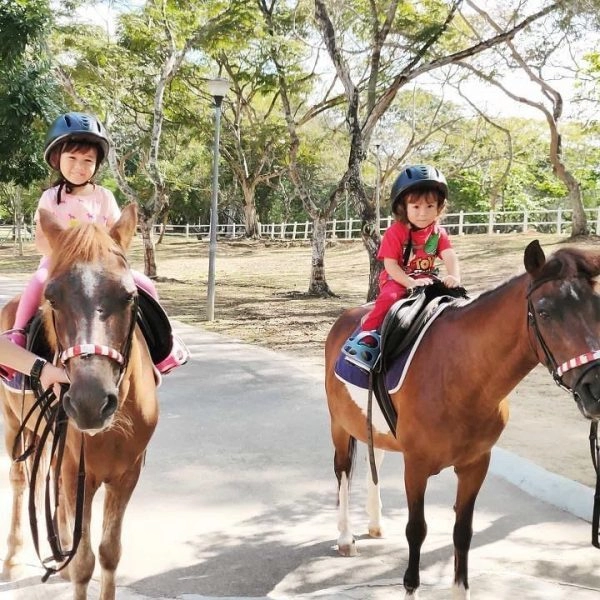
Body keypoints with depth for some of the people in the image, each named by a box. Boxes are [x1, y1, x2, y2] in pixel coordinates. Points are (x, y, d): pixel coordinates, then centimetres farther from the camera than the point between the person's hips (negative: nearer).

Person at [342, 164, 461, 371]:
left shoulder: (438, 233, 1)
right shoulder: (395, 232, -12)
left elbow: (450, 257, -14)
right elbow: (390, 264, -16)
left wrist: (454, 277, -36)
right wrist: (411, 282, -29)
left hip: (427, 279, 5)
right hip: (396, 280, -5)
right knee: (389, 298, -35)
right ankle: (366, 339, -35)